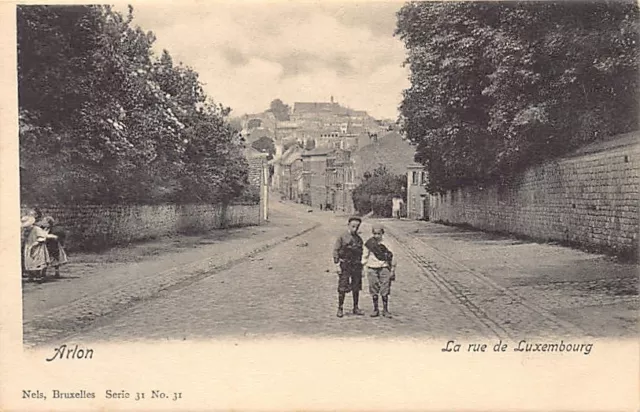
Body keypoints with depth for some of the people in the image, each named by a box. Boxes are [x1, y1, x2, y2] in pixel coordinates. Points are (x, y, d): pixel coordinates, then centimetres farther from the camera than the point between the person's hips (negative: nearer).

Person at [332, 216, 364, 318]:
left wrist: (361, 266, 13)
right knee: (342, 289, -4)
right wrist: (337, 265, -12)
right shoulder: (342, 238, -4)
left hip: (356, 266, 4)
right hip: (345, 266, -4)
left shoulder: (359, 239, 10)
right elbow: (335, 251, -6)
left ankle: (356, 308, 19)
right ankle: (340, 309, 5)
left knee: (356, 288, 8)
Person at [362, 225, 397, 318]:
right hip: (372, 268, 1)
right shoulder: (369, 243, 1)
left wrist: (392, 271, 6)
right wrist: (365, 267, 4)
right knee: (374, 291, 4)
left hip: (384, 268, -1)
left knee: (385, 291, -2)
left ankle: (385, 310, 7)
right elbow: (365, 256, 9)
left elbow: (392, 257, 6)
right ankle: (375, 310, 14)